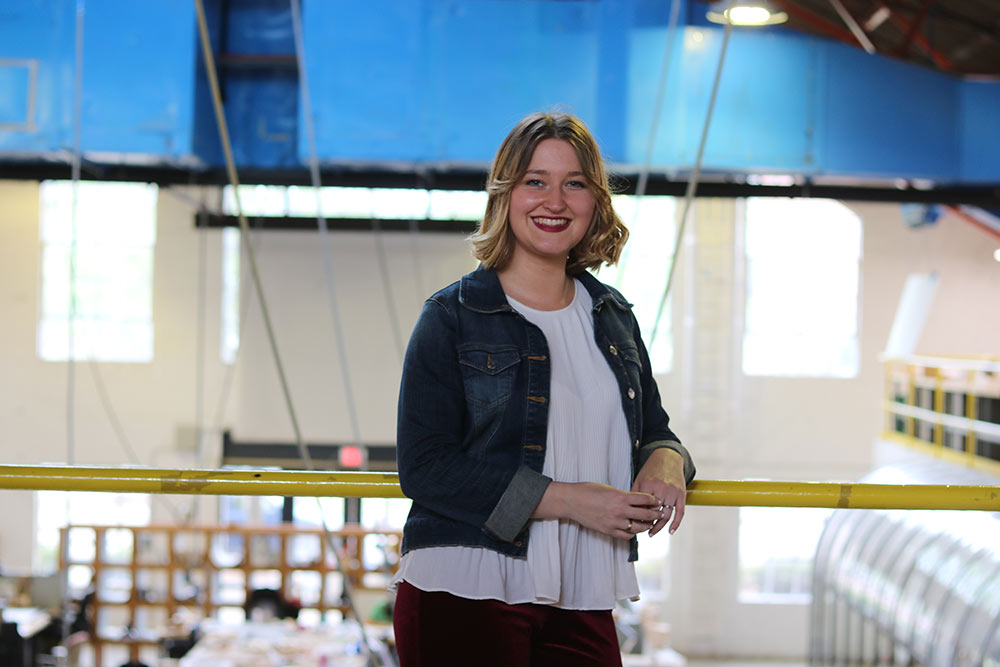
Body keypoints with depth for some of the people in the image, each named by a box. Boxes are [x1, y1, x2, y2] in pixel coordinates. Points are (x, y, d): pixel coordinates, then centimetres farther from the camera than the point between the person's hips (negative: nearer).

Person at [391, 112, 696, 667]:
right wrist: (567, 500, -18)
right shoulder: (453, 317, -4)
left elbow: (654, 429, 23)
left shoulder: (614, 319, 13)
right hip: (464, 595, -5)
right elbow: (423, 467, -12)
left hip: (580, 606, 5)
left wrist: (665, 463, -3)